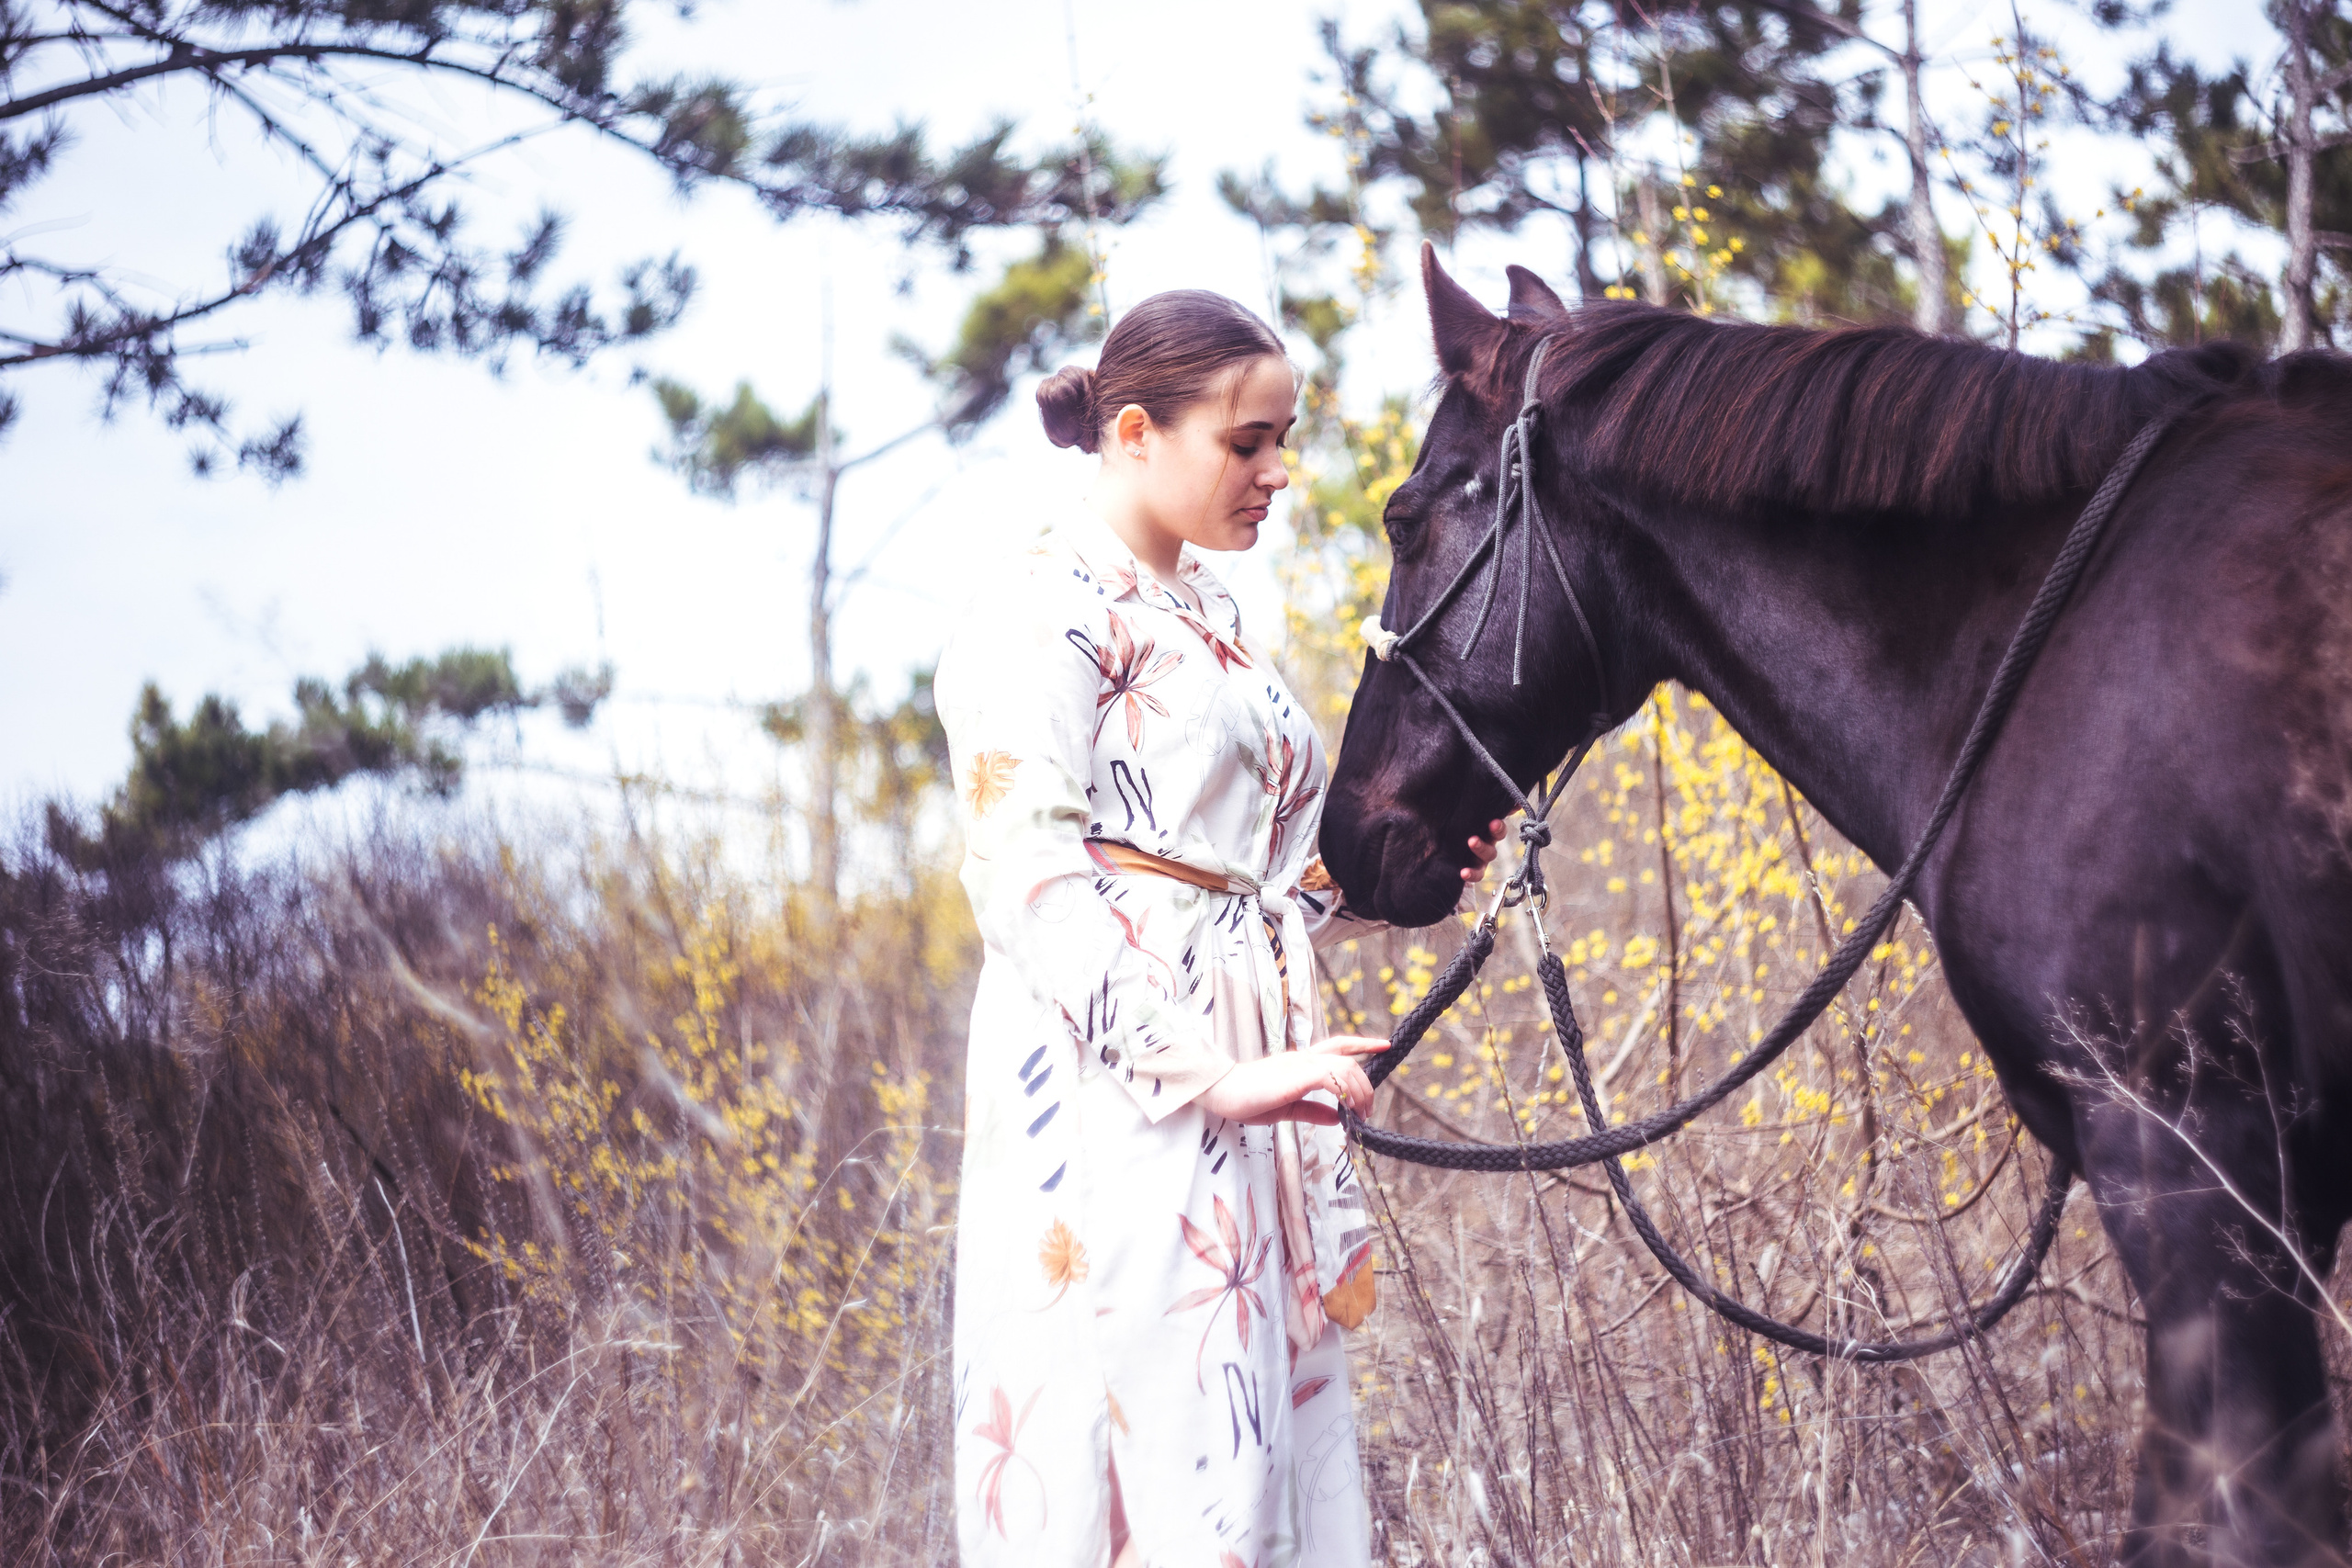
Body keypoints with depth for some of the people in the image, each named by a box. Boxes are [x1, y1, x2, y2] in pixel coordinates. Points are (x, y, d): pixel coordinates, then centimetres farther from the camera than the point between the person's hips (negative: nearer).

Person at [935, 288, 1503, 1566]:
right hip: (1118, 1113, -9)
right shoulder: (1043, 612, -7)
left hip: (1247, 1117, 9)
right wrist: (1207, 1073, -26)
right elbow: (1030, 883, -18)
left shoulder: (1210, 618, 21)